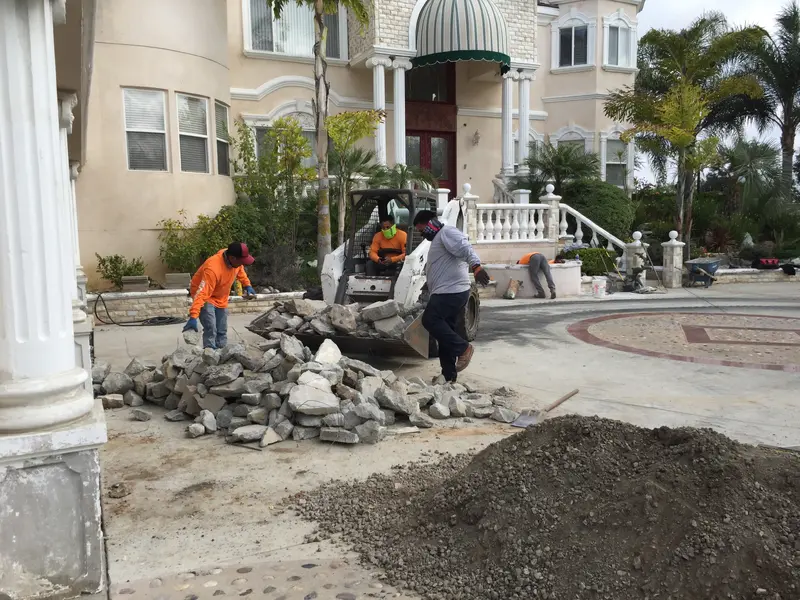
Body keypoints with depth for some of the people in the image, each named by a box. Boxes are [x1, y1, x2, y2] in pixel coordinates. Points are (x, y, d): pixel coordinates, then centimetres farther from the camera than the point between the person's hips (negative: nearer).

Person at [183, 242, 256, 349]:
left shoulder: (235, 260, -16)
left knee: (222, 331, 11)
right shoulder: (213, 269, -39)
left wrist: (247, 285, 1)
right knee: (211, 330, -21)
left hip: (221, 299, 8)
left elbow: (240, 270, 11)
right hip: (207, 297, -7)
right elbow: (201, 293, -44)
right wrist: (193, 317, -51)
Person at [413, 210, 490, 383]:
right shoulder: (438, 239, 27)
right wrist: (433, 295, 33)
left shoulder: (446, 232, -6)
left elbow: (465, 249, -25)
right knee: (445, 328, 10)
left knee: (430, 320, -16)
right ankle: (449, 376, 12)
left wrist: (476, 266, -42)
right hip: (447, 292, 11)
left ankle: (463, 348, -11)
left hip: (451, 291, -11)